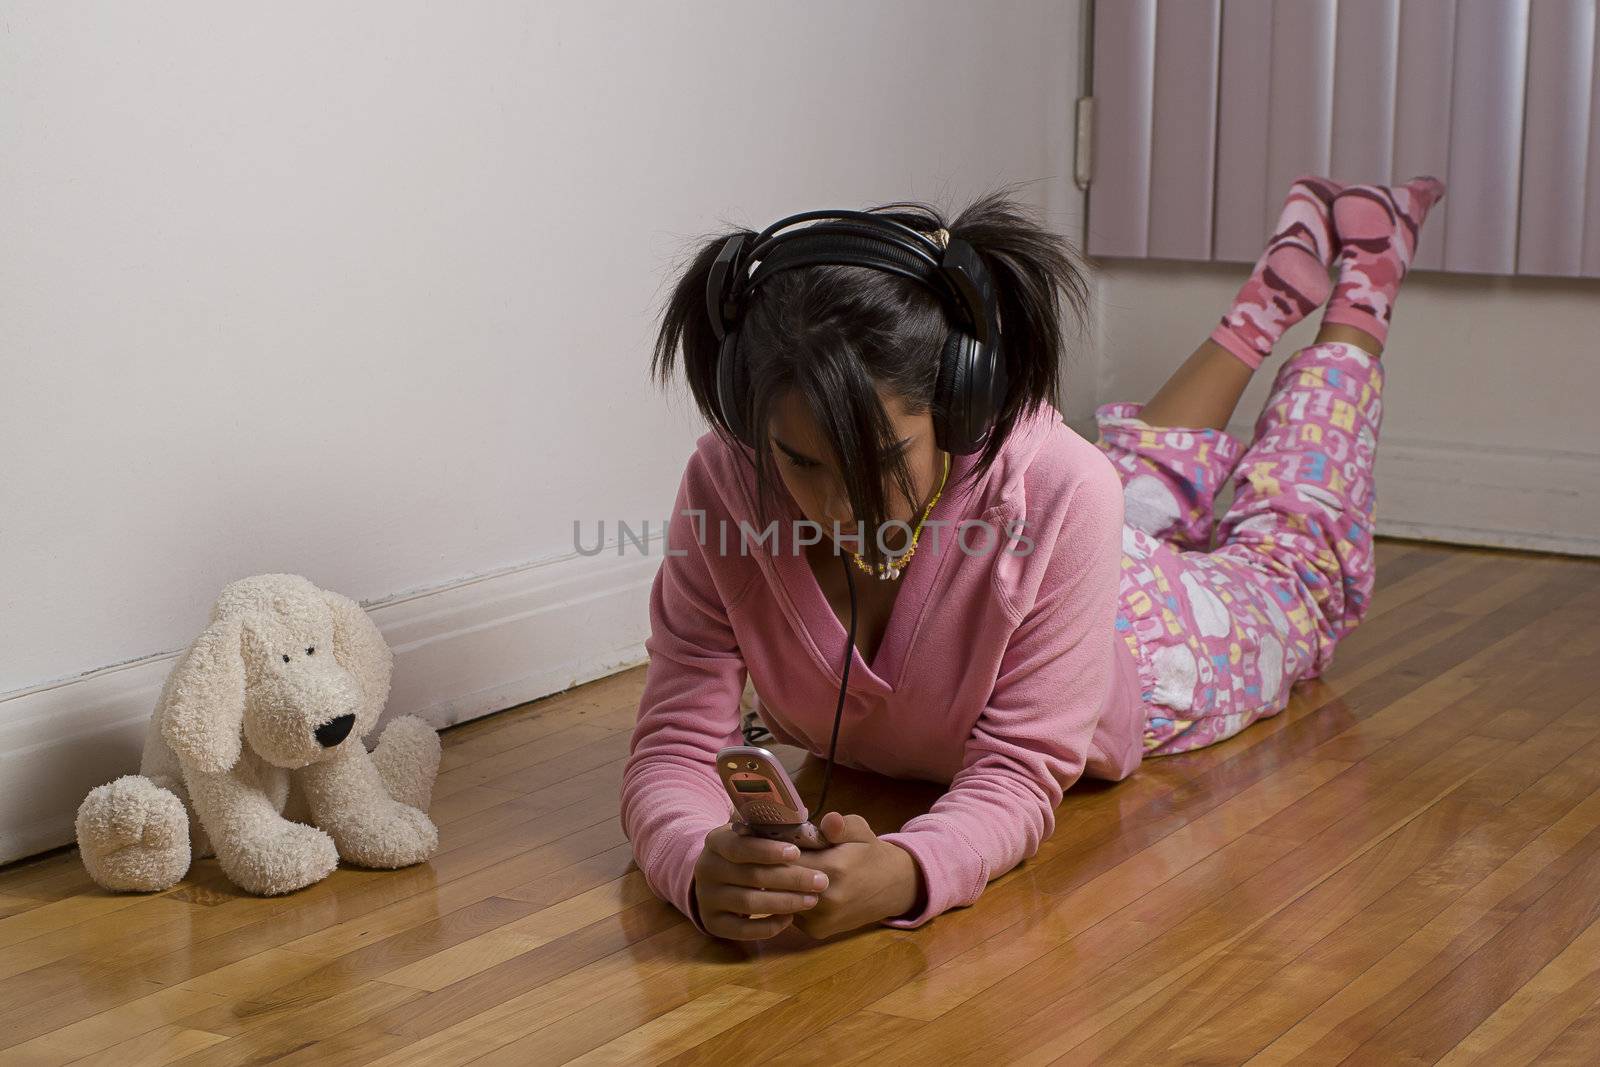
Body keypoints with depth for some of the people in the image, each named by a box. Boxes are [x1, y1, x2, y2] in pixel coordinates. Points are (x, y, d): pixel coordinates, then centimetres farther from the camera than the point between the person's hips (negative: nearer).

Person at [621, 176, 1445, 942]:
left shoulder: (1056, 493, -47)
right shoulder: (725, 487, -40)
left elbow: (1022, 775, -44)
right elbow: (675, 747, -39)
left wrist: (903, 872, -66)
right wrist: (699, 866, -63)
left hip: (1140, 643, -3)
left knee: (1289, 563, 30)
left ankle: (1358, 293, 51)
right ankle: (1280, 288, 55)